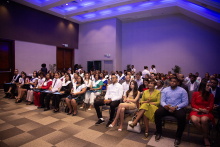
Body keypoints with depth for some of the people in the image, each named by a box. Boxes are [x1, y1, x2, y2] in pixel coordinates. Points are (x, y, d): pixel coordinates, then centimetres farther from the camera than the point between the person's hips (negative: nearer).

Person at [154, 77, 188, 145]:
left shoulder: (182, 91, 5)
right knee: (157, 113, -25)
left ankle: (178, 137, -10)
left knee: (182, 117, -34)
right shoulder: (165, 90, 11)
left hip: (178, 108, -2)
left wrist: (175, 107, -17)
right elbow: (162, 101, 6)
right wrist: (165, 105, -19)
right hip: (166, 107, 2)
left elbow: (185, 102, -2)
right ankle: (159, 133, -6)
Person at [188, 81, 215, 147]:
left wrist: (198, 109, -11)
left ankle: (206, 138, -11)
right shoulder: (195, 93, 9)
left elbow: (210, 107, 5)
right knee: (194, 120, -34)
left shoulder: (211, 95, 12)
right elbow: (193, 104, 4)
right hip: (196, 112, 0)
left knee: (204, 120, -35)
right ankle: (205, 133, -7)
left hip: (206, 112, 0)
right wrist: (201, 109, -12)